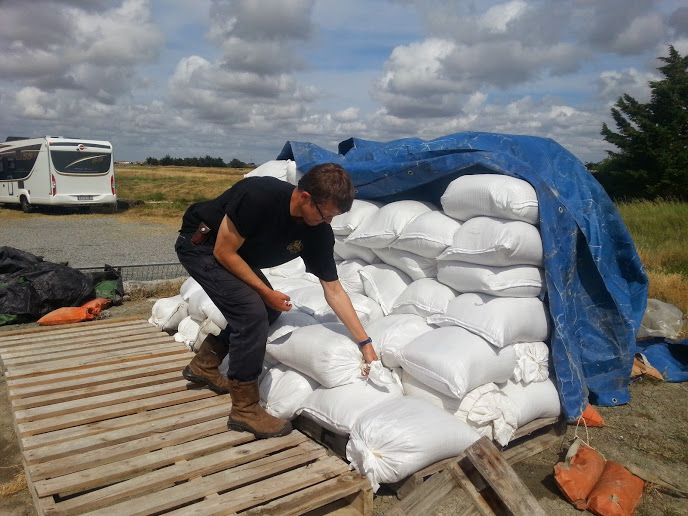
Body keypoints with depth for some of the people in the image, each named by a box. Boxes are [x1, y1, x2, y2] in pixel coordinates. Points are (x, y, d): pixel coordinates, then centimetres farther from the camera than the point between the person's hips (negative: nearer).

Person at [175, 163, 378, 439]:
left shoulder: (319, 233, -15)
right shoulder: (258, 197, -36)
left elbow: (334, 290, -9)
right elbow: (224, 252, -26)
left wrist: (365, 343, -11)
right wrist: (266, 292, -20)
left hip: (236, 255, 8)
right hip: (200, 245, -7)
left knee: (267, 309, 8)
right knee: (252, 310, -21)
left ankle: (203, 365, 26)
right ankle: (245, 410, -8)